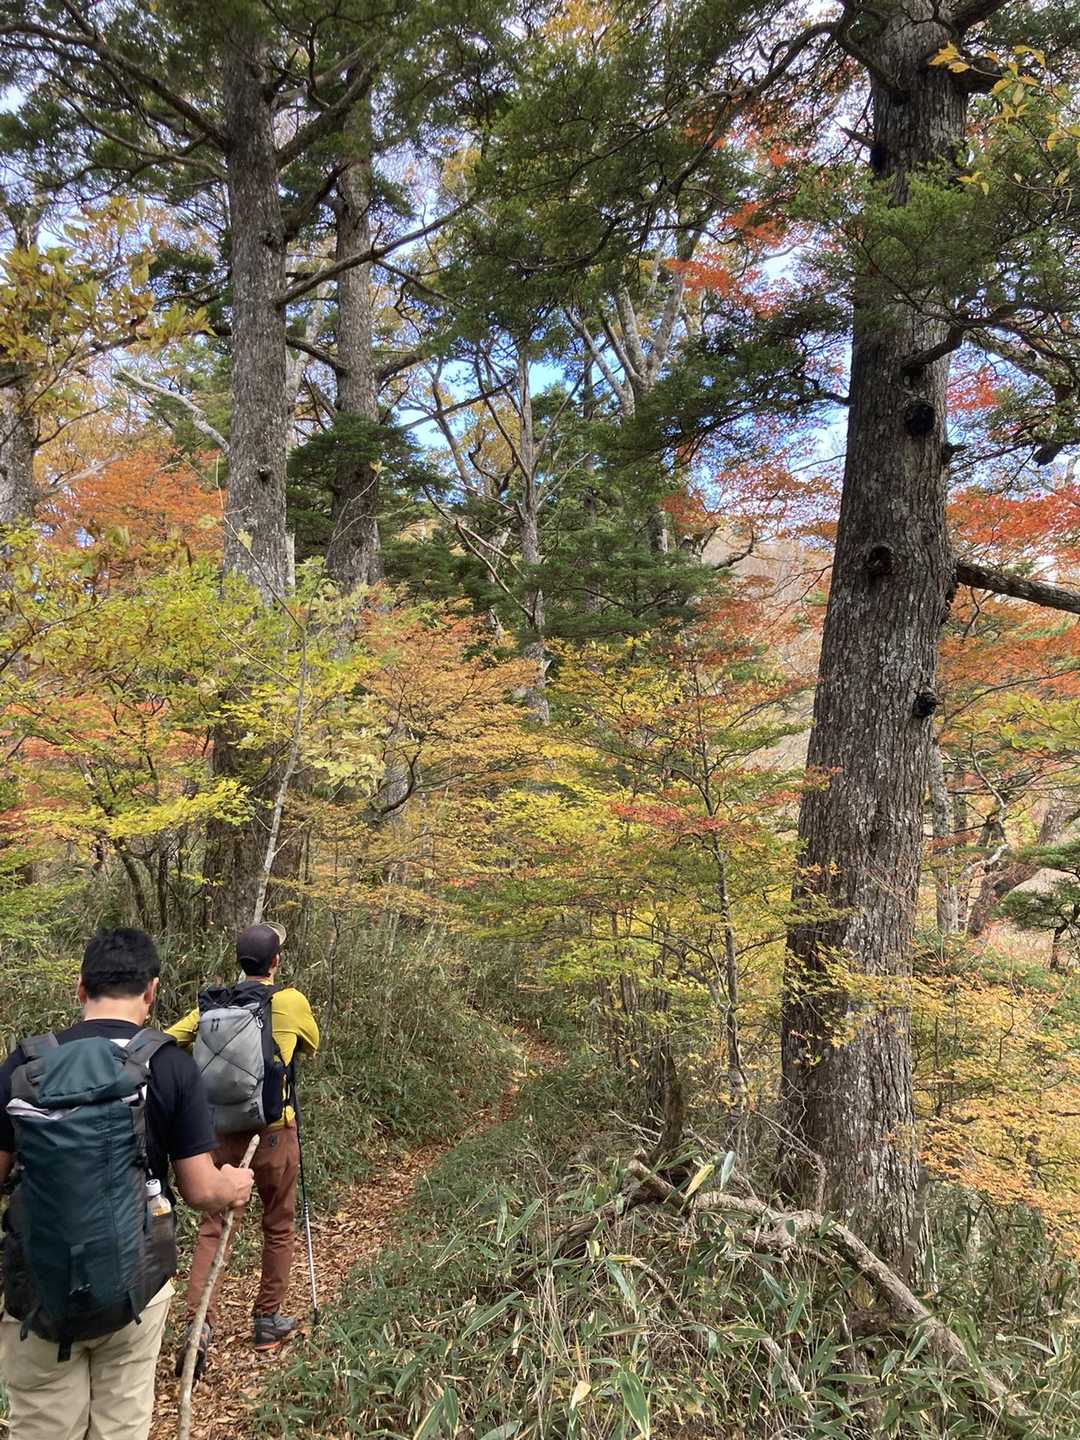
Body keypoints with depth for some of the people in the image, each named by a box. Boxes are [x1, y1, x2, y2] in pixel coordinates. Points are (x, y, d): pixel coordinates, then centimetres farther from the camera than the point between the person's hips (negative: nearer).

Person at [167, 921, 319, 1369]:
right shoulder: (292, 1002, -8)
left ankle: (199, 1327, -1)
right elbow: (311, 1047, 9)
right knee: (279, 1227, 16)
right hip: (272, 1131, -2)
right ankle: (267, 1321, 28)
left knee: (212, 1227, 12)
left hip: (221, 1129, 2)